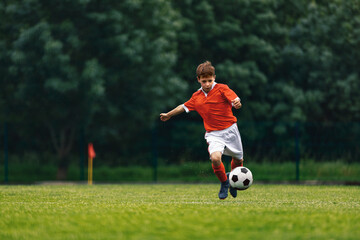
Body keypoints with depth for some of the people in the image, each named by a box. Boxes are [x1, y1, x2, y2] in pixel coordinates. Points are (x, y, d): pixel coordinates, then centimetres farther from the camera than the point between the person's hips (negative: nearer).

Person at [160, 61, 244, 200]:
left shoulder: (222, 89, -9)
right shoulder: (196, 97, 6)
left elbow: (235, 100, -24)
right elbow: (185, 107, 24)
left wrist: (237, 103, -48)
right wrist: (169, 115, 36)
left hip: (230, 130, -1)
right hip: (213, 134, 1)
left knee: (238, 160, 13)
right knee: (215, 158, -26)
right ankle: (224, 182, 1)